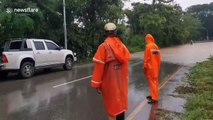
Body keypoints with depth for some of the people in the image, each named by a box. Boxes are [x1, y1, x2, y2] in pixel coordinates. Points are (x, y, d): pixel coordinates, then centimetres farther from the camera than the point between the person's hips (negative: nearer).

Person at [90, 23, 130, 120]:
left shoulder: (103, 46, -14)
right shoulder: (122, 45, 2)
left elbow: (99, 66, -16)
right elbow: (125, 61, 6)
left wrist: (97, 84, -10)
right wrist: (124, 78, 17)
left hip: (110, 81, -5)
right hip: (122, 79, 5)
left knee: (112, 104, 8)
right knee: (121, 102, 20)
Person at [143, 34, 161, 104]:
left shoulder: (148, 46, -14)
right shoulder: (156, 46, 6)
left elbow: (146, 58, -16)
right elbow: (158, 57, 10)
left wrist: (145, 67, -9)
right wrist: (158, 66, 18)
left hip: (150, 67, -7)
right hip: (156, 67, 8)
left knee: (152, 82, -2)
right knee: (155, 81, 15)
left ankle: (154, 98, 1)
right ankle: (154, 95, 27)